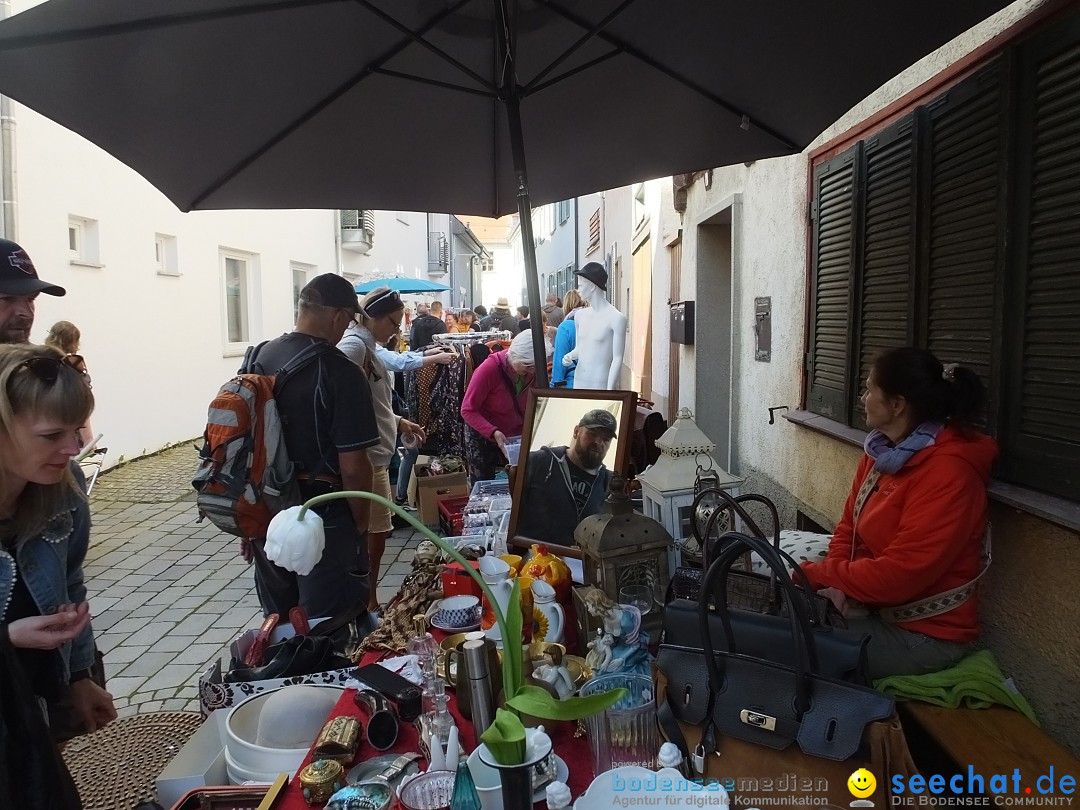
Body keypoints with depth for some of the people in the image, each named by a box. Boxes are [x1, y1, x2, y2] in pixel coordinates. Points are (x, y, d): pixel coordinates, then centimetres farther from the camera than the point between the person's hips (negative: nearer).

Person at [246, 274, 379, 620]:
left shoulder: (260, 357, 1)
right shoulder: (342, 373, -19)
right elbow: (353, 467, -21)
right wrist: (361, 522, -4)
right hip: (323, 517, -6)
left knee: (277, 623, 22)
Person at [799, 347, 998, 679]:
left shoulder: (947, 472, -24)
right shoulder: (883, 451, 3)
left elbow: (899, 574, -27)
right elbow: (848, 526, 8)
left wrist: (814, 574, -17)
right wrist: (837, 580, -10)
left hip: (923, 632, -7)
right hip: (874, 607, 8)